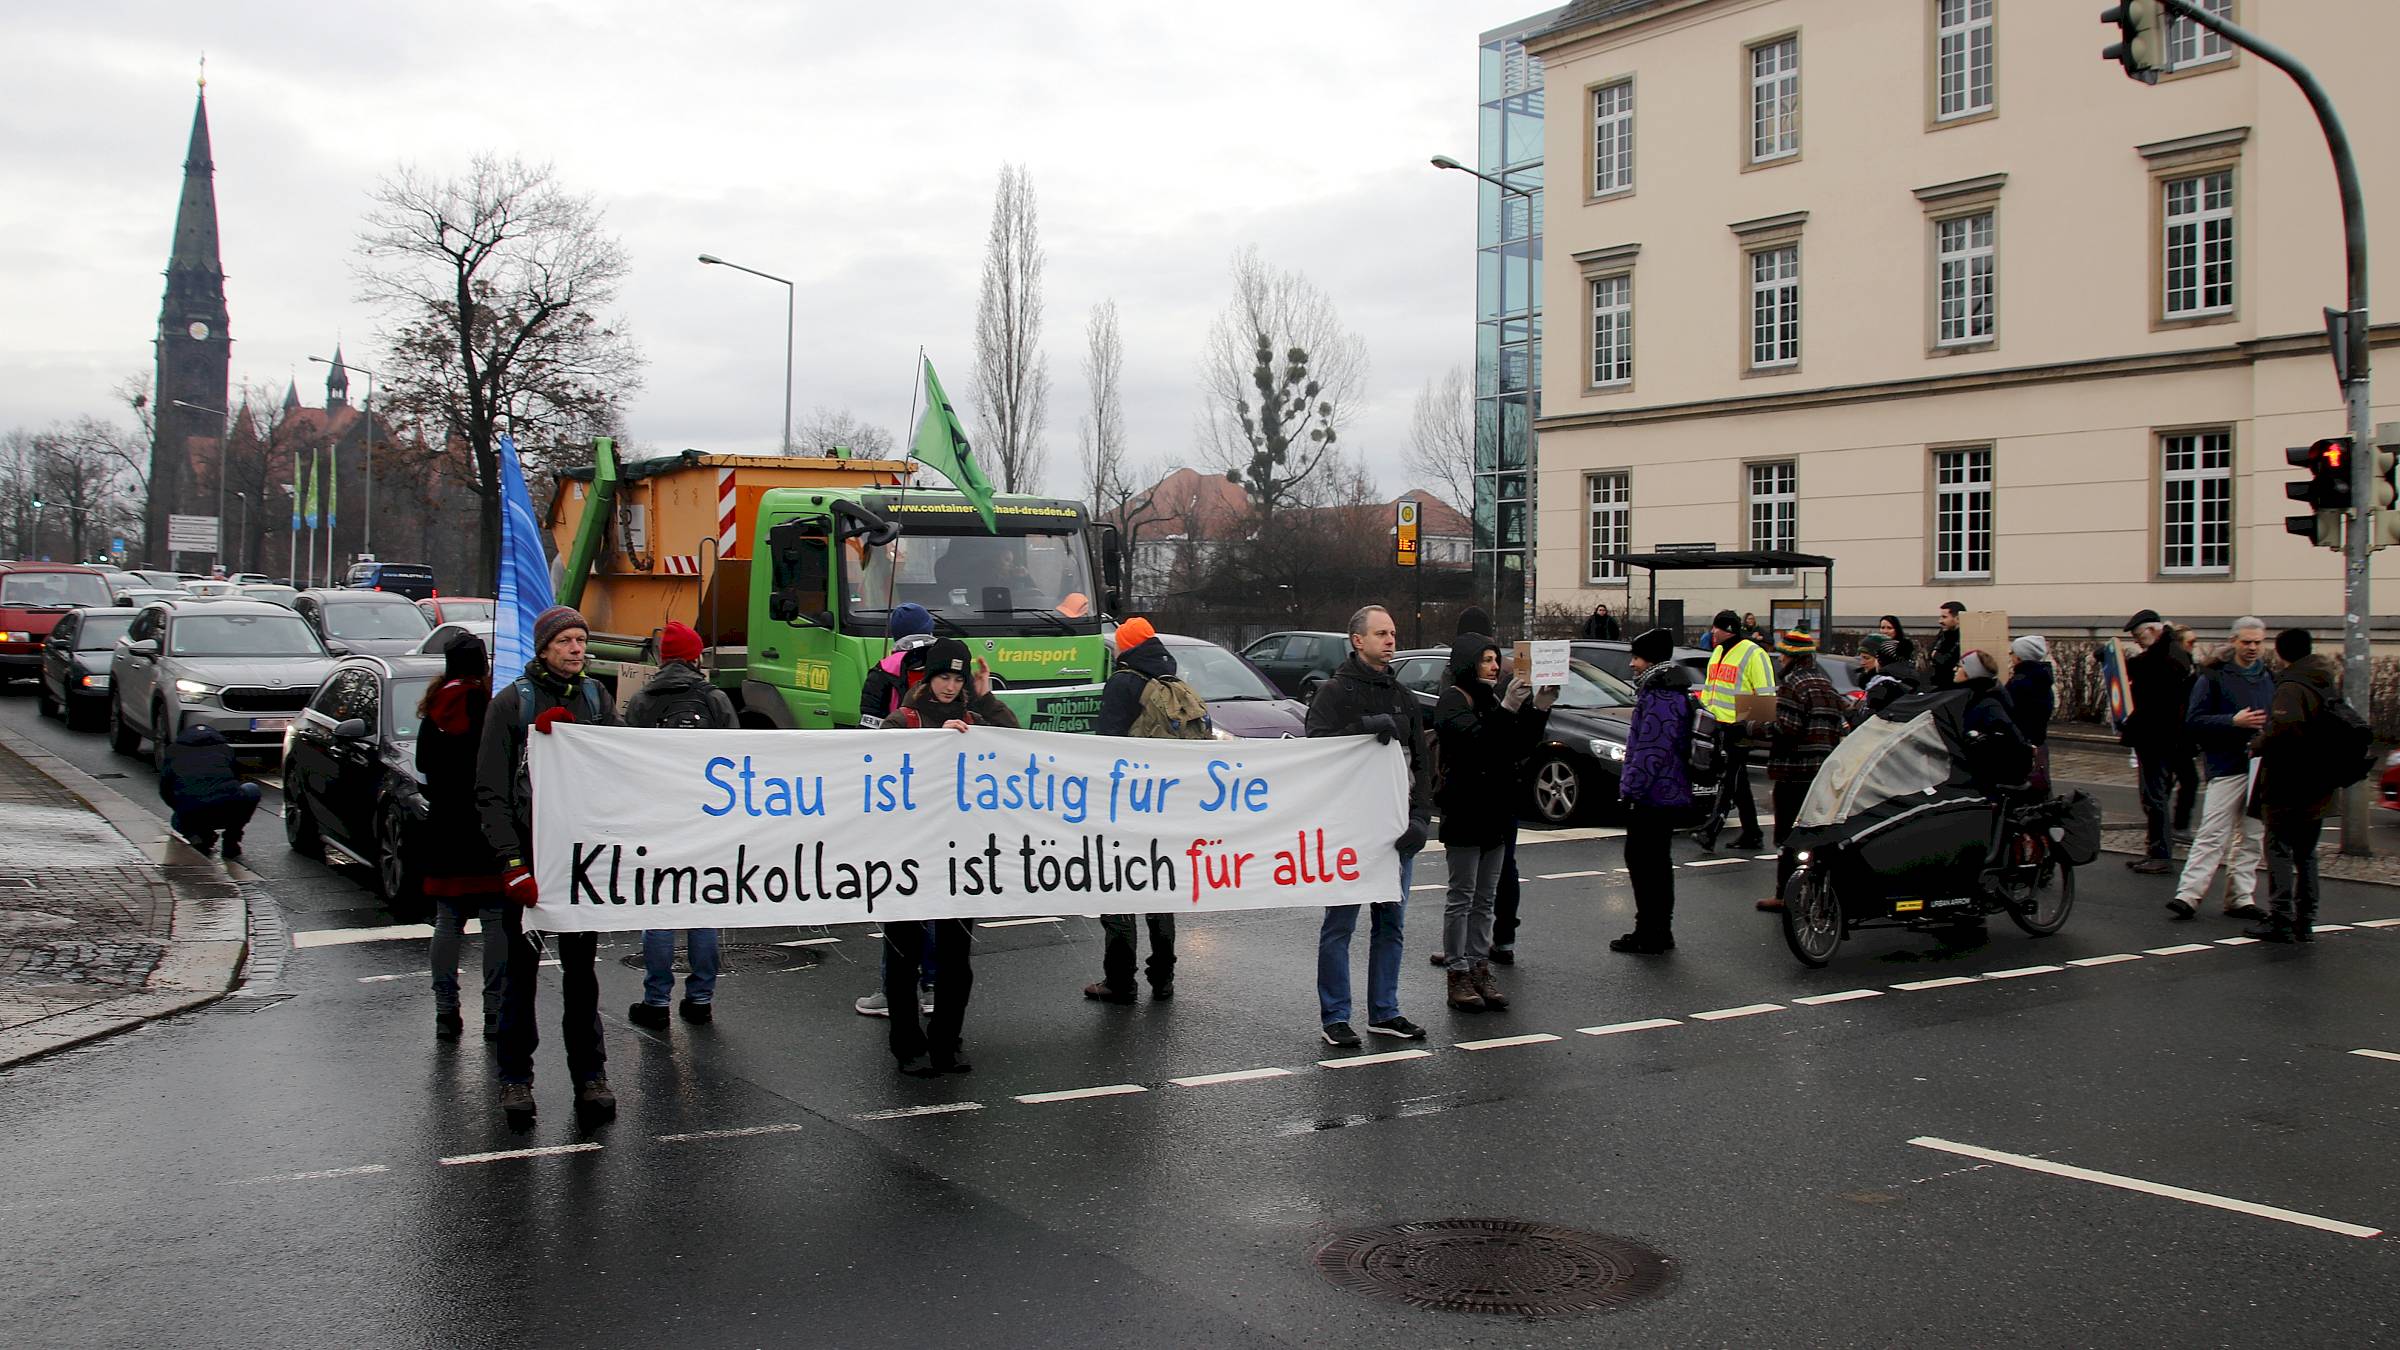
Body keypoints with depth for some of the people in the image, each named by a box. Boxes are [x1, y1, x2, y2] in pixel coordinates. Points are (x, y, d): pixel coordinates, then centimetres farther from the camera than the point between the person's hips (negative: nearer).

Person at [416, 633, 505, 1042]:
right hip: (487, 828, -5)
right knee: (497, 922, 0)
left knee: (447, 921, 11)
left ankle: (446, 1011, 12)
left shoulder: (435, 710, 5)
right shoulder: (491, 707, -11)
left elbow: (423, 763, 14)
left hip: (444, 828, 5)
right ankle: (495, 1013, 0)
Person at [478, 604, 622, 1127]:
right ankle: (516, 1078, 15)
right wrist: (511, 862, -14)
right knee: (522, 969, 4)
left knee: (581, 968, 7)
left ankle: (590, 1075, 14)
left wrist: (565, 732, -14)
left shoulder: (596, 698, 10)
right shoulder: (511, 702, -1)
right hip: (528, 855, -3)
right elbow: (490, 791, -5)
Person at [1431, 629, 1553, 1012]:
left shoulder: (1489, 700, 15)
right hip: (1464, 812, -8)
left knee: (1485, 898, 11)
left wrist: (1540, 709, 0)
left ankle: (1480, 968, 16)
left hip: (1495, 811, 8)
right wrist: (1507, 709, -31)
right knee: (1462, 897, -2)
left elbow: (1519, 749, 11)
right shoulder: (1452, 701, -8)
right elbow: (1476, 742, -23)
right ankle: (1459, 974, 3)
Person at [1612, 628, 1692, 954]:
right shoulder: (1672, 693, 16)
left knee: (1644, 863, -5)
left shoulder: (1660, 698, -19)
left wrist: (1633, 789, -20)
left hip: (1651, 797, -11)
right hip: (1671, 794, 11)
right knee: (1657, 863, 16)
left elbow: (1651, 752, -24)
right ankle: (1660, 933, 24)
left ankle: (1649, 936, -1)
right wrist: (1632, 786, 24)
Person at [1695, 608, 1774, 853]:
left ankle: (1710, 830, -17)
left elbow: (1766, 695, -11)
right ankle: (1751, 835, 19)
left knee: (1728, 779, -11)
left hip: (1738, 728, -9)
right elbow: (1710, 688, 29)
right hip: (1717, 724, 9)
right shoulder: (1718, 652, 18)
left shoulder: (1753, 654, -9)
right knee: (1739, 783, 13)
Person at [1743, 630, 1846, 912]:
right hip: (1823, 770, 9)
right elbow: (1840, 725, 17)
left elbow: (1785, 730, -20)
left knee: (1788, 834, -4)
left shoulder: (1792, 684, -13)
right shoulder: (1826, 683, 14)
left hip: (1795, 771, -9)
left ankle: (1785, 894, -3)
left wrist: (1750, 727, -10)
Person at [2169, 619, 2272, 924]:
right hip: (2226, 767, -5)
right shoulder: (2213, 677, -3)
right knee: (2213, 835, -11)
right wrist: (2234, 721, -19)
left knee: (2252, 838, 7)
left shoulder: (2270, 678, 14)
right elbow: (2194, 721, -8)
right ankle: (2188, 895, -12)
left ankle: (2240, 897, 13)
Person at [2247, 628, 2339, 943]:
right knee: (2306, 853, 14)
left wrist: (2258, 745, -15)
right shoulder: (2330, 685, 12)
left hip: (2288, 788, -8)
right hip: (2320, 786, 8)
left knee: (2280, 850, -3)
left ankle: (2281, 921, -6)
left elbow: (2284, 728, -32)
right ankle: (2306, 922, 16)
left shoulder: (2291, 688, -16)